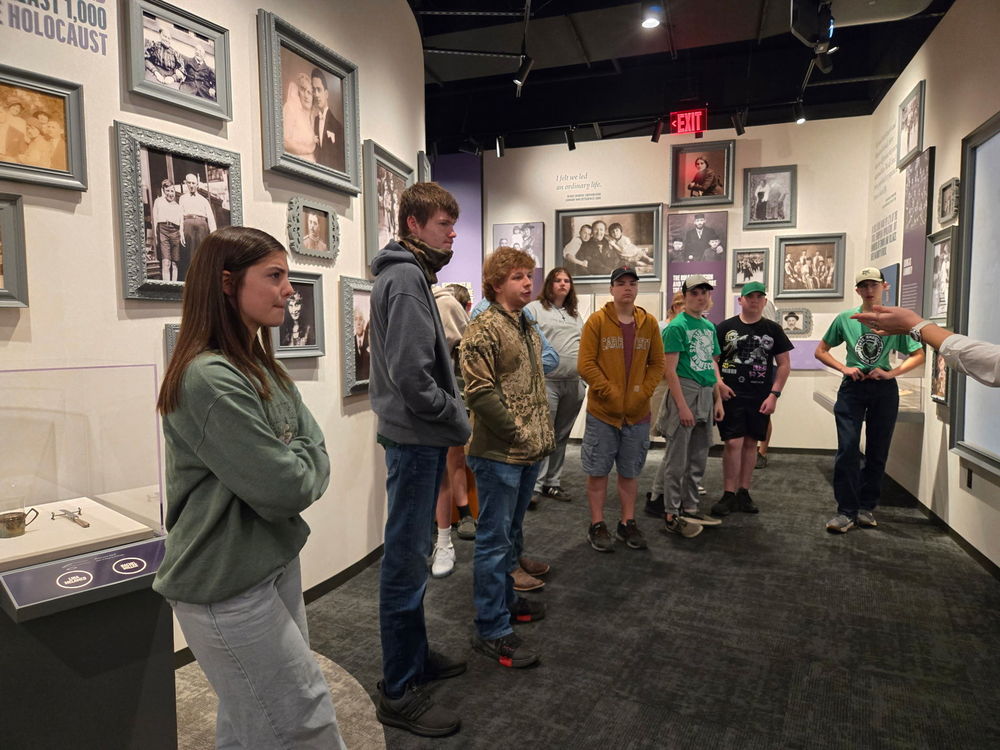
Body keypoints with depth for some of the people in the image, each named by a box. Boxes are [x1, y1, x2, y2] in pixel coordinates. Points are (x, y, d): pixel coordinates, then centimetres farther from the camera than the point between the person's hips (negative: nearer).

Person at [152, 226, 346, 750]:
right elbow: (285, 489, -24)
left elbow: (315, 452, 5)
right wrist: (304, 465, -6)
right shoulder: (210, 378, -22)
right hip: (228, 587, -8)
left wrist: (298, 466, -13)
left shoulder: (264, 369, 7)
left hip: (274, 563, 8)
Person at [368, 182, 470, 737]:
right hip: (415, 438, -10)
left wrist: (450, 420, 9)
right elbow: (412, 376, -24)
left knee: (412, 554, 18)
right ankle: (398, 692, 13)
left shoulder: (408, 274, 16)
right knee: (406, 559, -1)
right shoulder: (406, 278, -15)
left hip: (419, 437, 10)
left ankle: (414, 656, 34)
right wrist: (459, 421, -11)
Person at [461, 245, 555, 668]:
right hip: (498, 455, -9)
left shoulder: (528, 328, 15)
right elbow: (479, 392, -20)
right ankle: (491, 630, 12)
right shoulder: (483, 329, -14)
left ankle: (505, 600, 38)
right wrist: (518, 432, -16)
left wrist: (544, 435, 12)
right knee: (494, 540, 1)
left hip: (529, 454, 9)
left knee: (511, 534, 21)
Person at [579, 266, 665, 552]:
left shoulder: (649, 323, 5)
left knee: (630, 472, 14)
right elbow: (585, 364, -10)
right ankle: (597, 526, 18)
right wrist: (610, 392, -15)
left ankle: (627, 523, 27)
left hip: (638, 413, 3)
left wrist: (642, 392, -6)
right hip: (602, 412, -3)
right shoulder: (596, 321, -6)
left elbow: (657, 363, 7)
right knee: (597, 471, 6)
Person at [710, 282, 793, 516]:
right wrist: (719, 383, -9)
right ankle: (728, 495, 3)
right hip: (731, 396, -2)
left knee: (750, 443, 8)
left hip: (760, 398, 2)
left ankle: (743, 493, 19)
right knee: (733, 443, -7)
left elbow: (784, 364, 6)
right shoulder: (725, 327, 2)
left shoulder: (773, 329, 6)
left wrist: (774, 394, -2)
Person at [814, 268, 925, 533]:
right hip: (852, 388, -1)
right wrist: (844, 368, -6)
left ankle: (866, 507, 21)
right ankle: (847, 511, -2)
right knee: (848, 449, -8)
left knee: (877, 452, 7)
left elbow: (918, 355, 5)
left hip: (884, 390, 1)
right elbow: (821, 351, 9)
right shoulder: (846, 318, 1)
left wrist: (891, 373, -9)